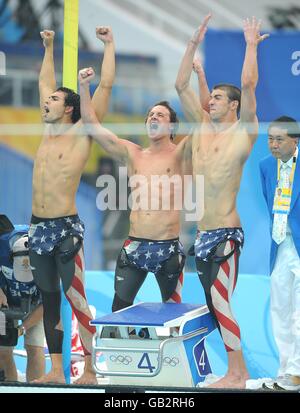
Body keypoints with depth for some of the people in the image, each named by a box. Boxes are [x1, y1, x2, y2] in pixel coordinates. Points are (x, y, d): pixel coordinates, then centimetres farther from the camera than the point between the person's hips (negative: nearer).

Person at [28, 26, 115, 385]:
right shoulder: (49, 131, 13)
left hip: (66, 228, -7)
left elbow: (105, 87, -7)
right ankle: (56, 370, 13)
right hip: (38, 227, 7)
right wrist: (49, 48, 29)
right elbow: (46, 83, 26)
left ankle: (90, 371, -4)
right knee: (49, 301, 9)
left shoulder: (81, 134, -4)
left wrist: (109, 45, -4)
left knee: (76, 300, -7)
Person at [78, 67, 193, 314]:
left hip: (169, 247, -3)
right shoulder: (132, 154, 11)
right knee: (119, 310, 0)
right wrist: (84, 87, 0)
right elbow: (93, 127, 9)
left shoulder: (179, 155, 1)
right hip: (134, 246, 3)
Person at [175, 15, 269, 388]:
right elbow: (181, 85, 12)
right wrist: (194, 43, 11)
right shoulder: (203, 126, 13)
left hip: (226, 233, -7)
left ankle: (235, 373, -8)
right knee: (215, 304, 8)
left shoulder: (243, 132, -4)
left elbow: (248, 84, -15)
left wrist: (251, 44, -5)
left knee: (220, 302, -13)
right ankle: (239, 371, 15)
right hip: (203, 233, 7)